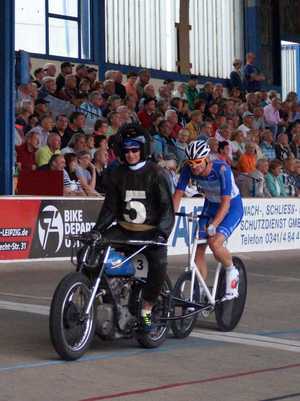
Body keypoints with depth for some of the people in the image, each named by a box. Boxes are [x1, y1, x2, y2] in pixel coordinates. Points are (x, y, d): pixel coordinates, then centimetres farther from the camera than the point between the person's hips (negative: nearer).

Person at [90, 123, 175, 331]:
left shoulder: (155, 173, -4)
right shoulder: (117, 174, 9)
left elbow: (167, 207, -9)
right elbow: (110, 207, 9)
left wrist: (162, 232, -24)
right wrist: (97, 229, -6)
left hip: (150, 231, -4)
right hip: (124, 229, 4)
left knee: (159, 265, -31)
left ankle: (146, 310, -13)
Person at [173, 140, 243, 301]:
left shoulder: (221, 169, -31)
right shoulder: (188, 169, -18)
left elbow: (226, 202, -35)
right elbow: (178, 194, -14)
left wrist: (213, 225, -46)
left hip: (232, 207, -5)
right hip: (210, 205, 5)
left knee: (215, 242, -28)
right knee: (198, 248, -5)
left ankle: (232, 272, 1)